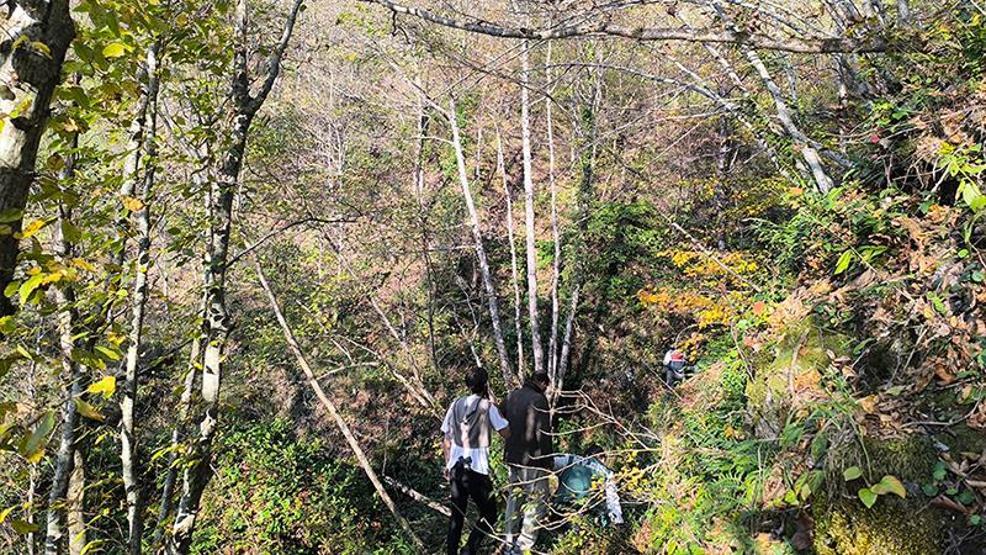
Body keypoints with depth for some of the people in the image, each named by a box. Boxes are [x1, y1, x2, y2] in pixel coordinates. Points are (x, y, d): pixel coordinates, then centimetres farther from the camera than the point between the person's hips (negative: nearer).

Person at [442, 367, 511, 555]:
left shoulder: (456, 404, 7)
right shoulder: (487, 407, -9)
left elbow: (446, 439, 11)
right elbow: (507, 433, -8)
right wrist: (492, 404, -1)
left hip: (456, 467, 6)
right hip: (477, 469, -5)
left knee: (457, 513, 17)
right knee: (489, 514, 8)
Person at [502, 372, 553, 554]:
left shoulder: (511, 396, 7)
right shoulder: (539, 399, -15)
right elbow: (543, 434, -16)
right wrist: (547, 461, -8)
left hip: (512, 457, 7)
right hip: (532, 459, -7)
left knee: (514, 496, 17)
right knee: (537, 500, 2)